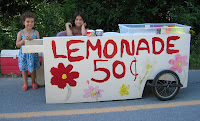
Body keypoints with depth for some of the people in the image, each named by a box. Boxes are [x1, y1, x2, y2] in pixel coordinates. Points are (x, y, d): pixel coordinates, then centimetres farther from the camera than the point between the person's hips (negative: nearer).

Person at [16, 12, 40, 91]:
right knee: (24, 69, 8)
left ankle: (33, 82, 28)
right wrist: (24, 40, -19)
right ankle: (25, 83, 22)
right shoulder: (20, 33, -2)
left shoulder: (36, 32, 1)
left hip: (33, 54, 1)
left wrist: (33, 39, -18)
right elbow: (17, 45, -4)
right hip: (24, 54, 0)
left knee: (33, 69, 10)